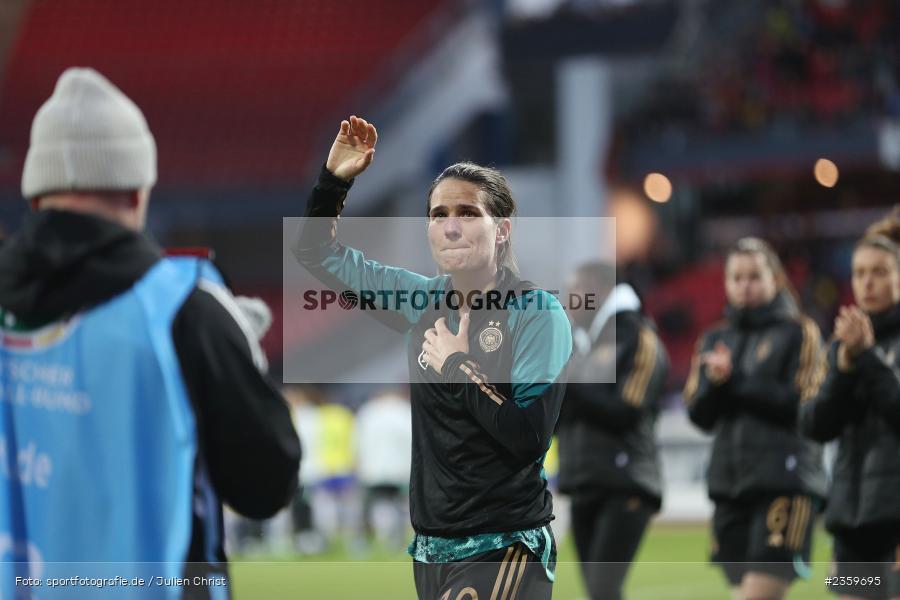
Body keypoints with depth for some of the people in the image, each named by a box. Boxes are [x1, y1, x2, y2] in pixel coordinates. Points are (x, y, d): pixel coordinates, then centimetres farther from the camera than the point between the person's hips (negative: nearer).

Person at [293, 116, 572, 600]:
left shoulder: (537, 314, -9)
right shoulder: (424, 300, 7)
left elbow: (529, 439, -20)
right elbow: (317, 252, 17)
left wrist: (457, 366, -13)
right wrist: (334, 178, 3)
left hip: (503, 550, -6)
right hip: (432, 550, 6)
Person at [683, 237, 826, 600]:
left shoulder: (799, 333, 2)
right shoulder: (716, 340, 17)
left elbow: (802, 404, -10)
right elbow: (699, 415, 10)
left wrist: (734, 379, -10)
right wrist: (714, 382, -10)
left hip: (785, 482, -6)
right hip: (730, 481, 6)